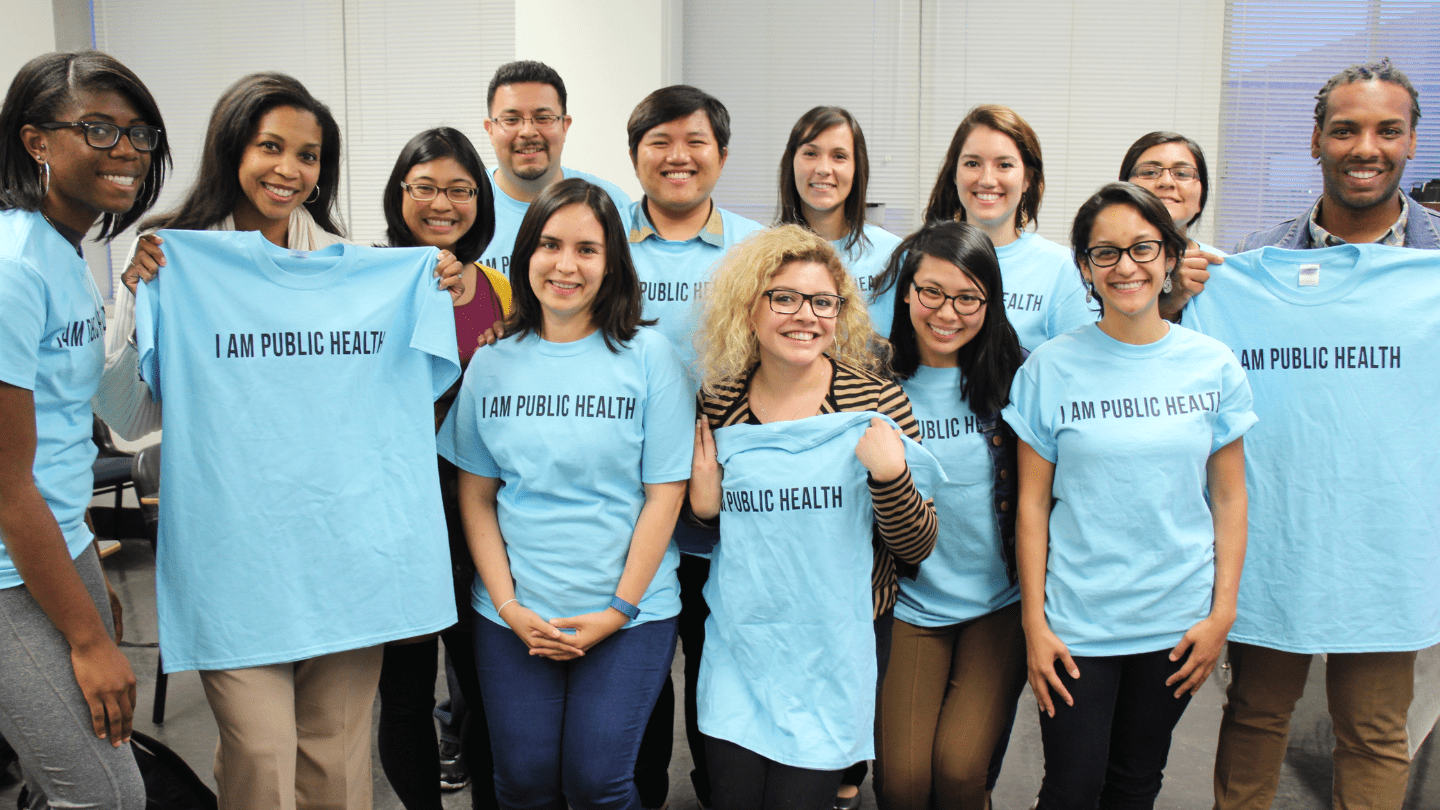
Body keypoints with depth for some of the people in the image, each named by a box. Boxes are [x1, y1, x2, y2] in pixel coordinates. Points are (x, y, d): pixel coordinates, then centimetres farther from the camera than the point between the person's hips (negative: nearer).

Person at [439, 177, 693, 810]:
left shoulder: (648, 356, -4)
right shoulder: (492, 362, 4)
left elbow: (664, 494, -5)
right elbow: (475, 496, 6)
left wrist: (618, 610, -9)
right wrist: (510, 607, -4)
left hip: (630, 612, -2)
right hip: (514, 615, 2)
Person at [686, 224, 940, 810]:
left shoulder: (876, 404, -7)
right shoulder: (717, 408, -2)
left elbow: (916, 550, -6)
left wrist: (890, 474, -22)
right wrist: (702, 507, -8)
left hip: (836, 648, -2)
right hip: (739, 644, 2)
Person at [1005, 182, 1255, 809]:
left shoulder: (1214, 366, -1)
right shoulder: (1050, 368, -6)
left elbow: (1229, 498, 4)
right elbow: (1033, 503, -4)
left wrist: (1221, 613, 0)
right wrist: (1034, 623, -5)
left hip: (1177, 622, 2)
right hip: (1075, 622, -2)